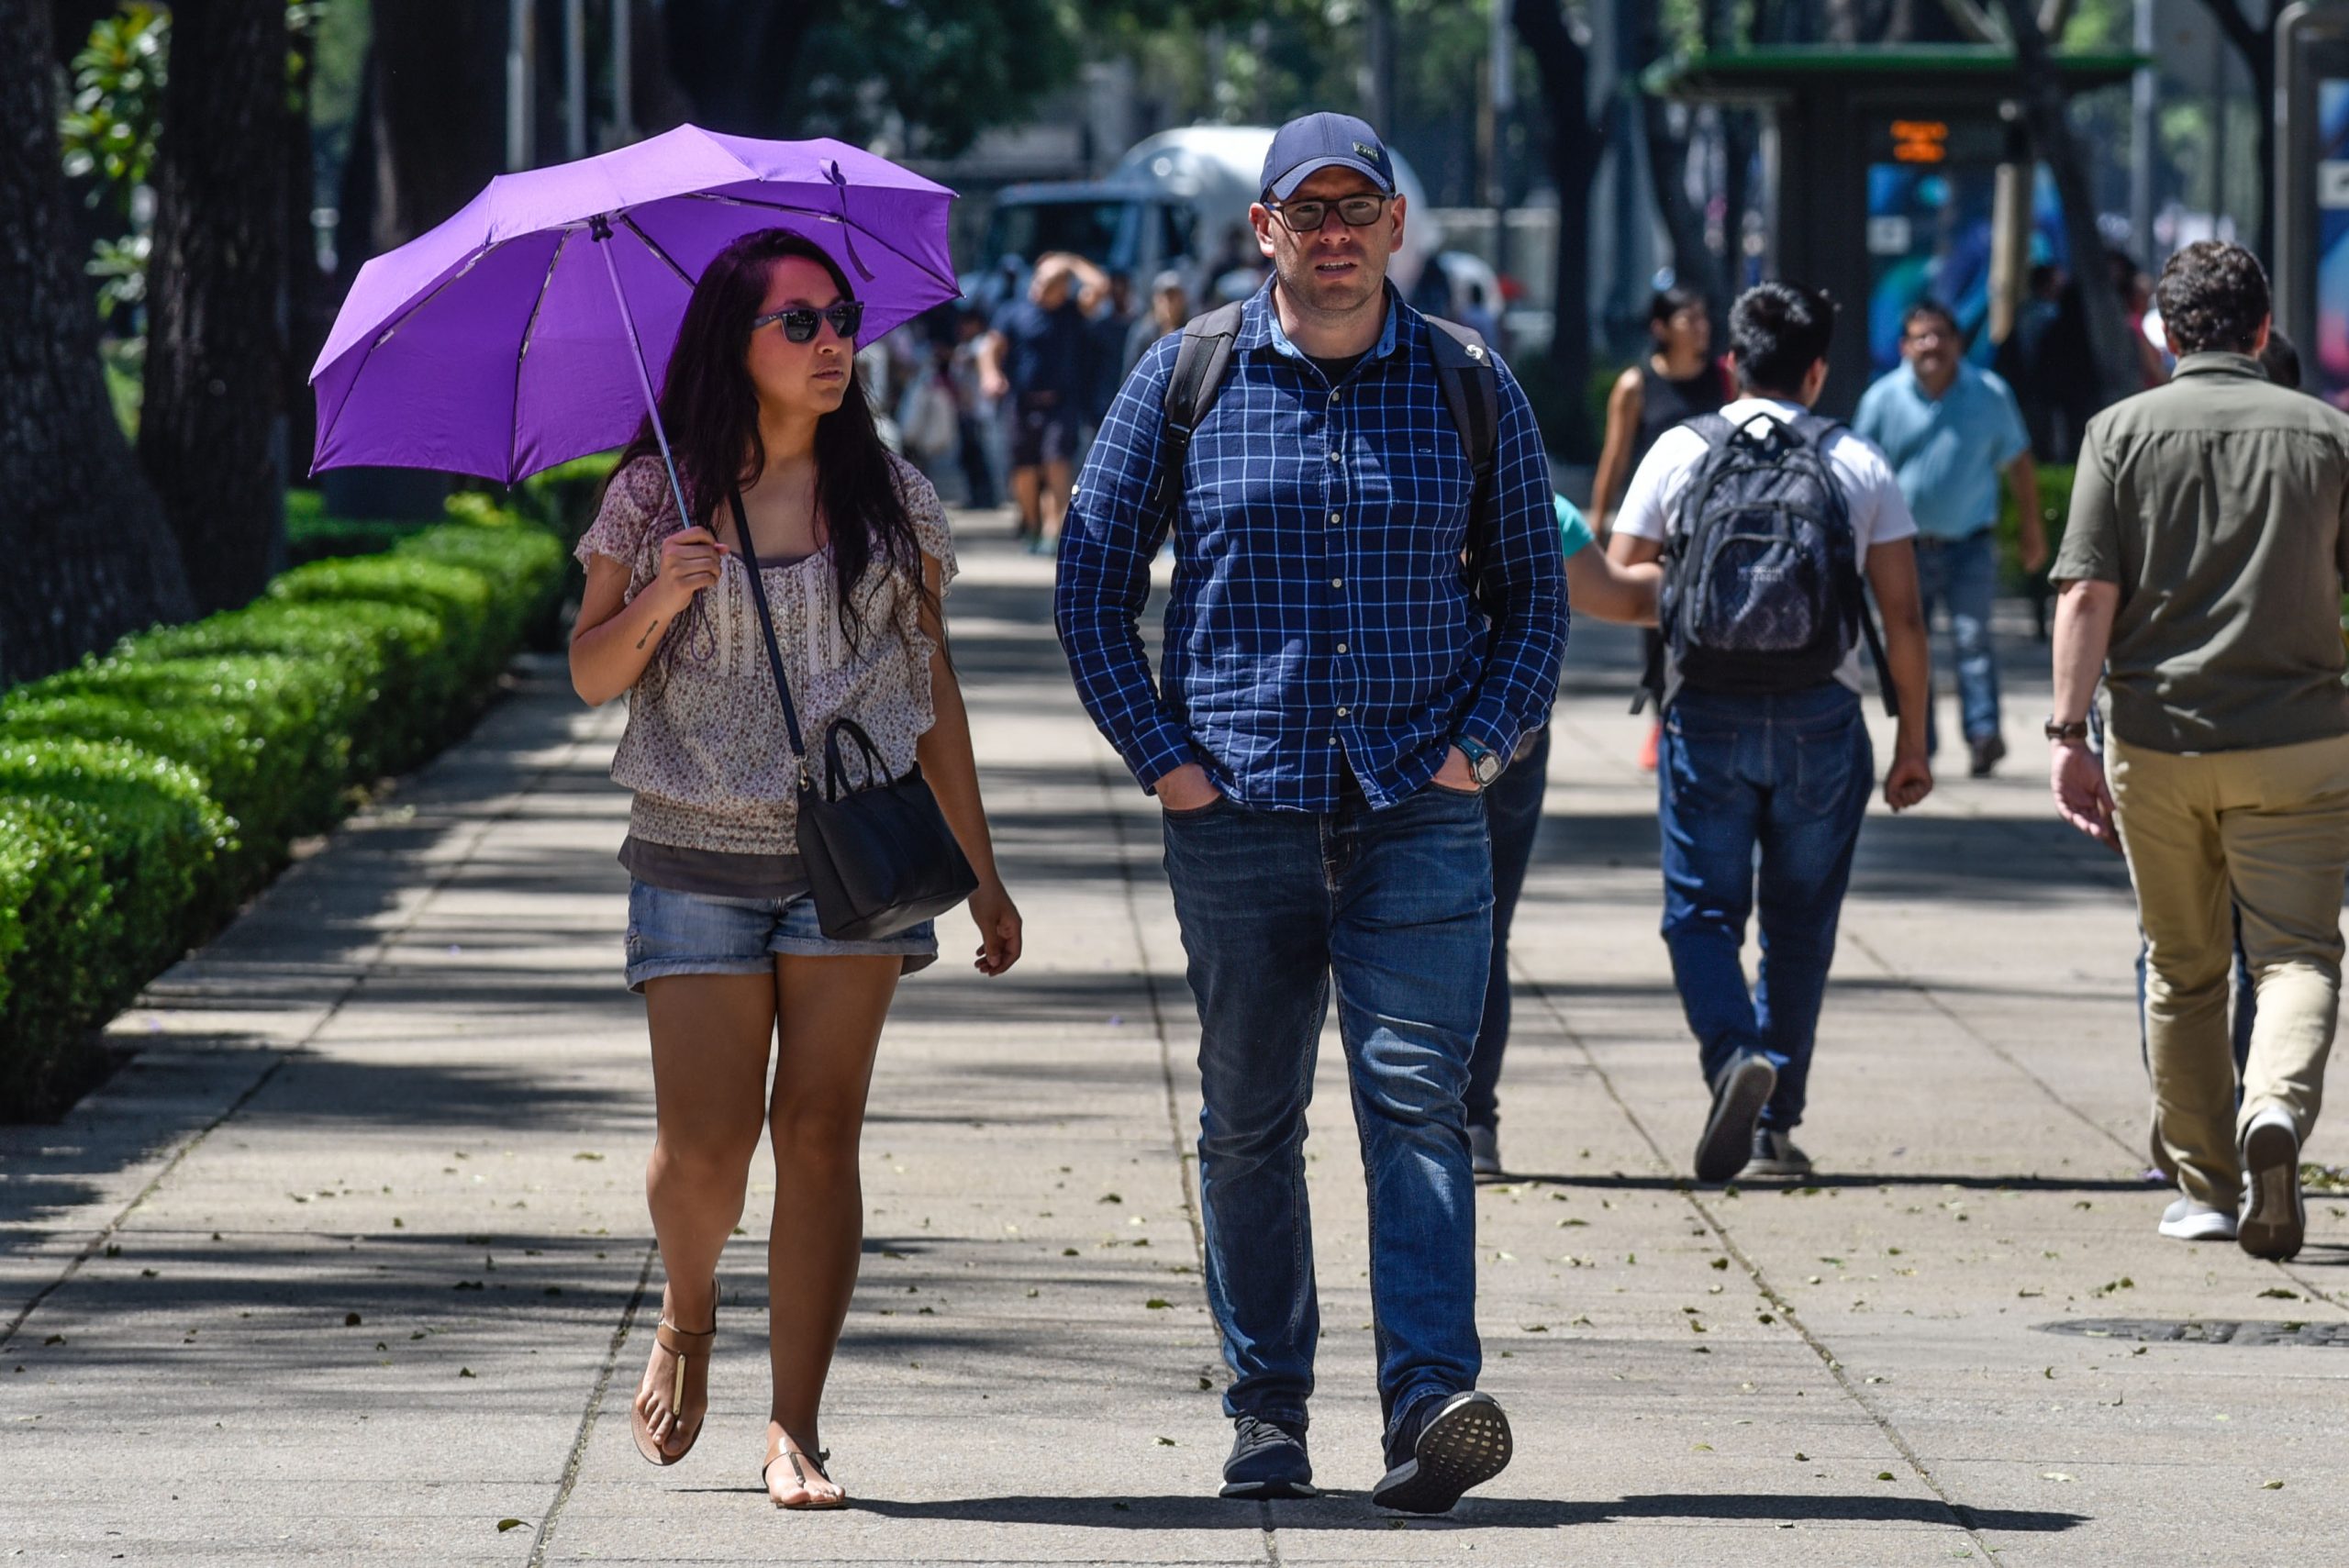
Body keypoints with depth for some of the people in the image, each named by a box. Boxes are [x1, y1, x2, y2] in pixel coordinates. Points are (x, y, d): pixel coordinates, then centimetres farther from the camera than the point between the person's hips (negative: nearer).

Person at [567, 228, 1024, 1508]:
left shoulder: (889, 501, 6)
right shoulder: (654, 498, 1)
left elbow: (934, 690, 10)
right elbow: (592, 676, 4)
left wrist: (982, 871, 9)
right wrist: (658, 600, -17)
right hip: (697, 860, -1)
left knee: (819, 1132, -4)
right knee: (704, 1143, -6)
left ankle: (794, 1428, -2)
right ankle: (688, 1320, 27)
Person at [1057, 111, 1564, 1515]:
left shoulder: (1470, 386, 7)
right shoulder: (1187, 381, 5)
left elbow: (1536, 593, 14)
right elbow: (1094, 583, 9)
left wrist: (1480, 746, 1)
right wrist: (1164, 757, 0)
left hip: (1419, 810, -1)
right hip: (1239, 808, 1)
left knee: (1417, 1096, -12)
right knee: (1250, 1120, 5)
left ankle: (1430, 1403, -20)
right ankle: (1267, 1413, 13)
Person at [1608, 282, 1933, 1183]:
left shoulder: (1680, 454, 3)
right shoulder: (1860, 467, 5)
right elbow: (1904, 617, 3)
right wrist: (1912, 743, 10)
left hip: (1707, 711, -1)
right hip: (1821, 717, 1)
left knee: (1701, 908, 5)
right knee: (1799, 926, 10)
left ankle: (1736, 1053, -22)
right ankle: (1774, 1127, 10)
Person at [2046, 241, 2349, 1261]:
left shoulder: (2124, 431, 0)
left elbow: (2087, 594, -7)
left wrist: (2069, 733, -5)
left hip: (2158, 740, 1)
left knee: (2183, 971, 13)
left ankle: (2205, 1188, 18)